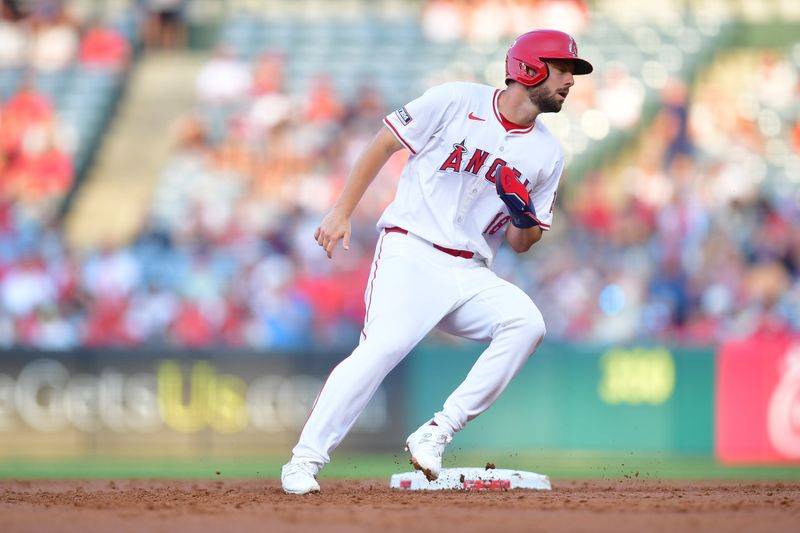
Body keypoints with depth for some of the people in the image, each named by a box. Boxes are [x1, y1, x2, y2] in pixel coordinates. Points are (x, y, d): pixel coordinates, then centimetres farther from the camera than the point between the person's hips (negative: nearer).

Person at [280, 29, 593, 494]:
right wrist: (342, 212, -2)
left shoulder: (548, 154, 10)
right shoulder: (457, 102, -3)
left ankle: (436, 436, -17)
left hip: (470, 274, 5)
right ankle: (305, 461, -19)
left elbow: (521, 244, 15)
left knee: (526, 324, -22)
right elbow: (385, 144, 3)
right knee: (383, 346, -27)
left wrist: (525, 220, -9)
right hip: (410, 252, -5)